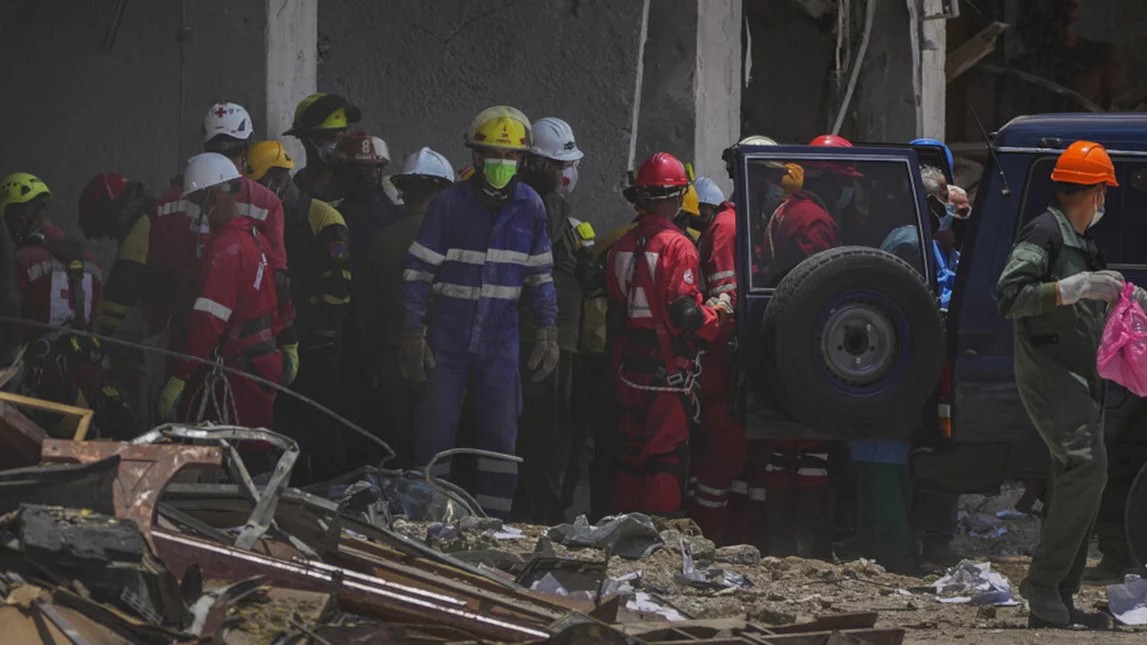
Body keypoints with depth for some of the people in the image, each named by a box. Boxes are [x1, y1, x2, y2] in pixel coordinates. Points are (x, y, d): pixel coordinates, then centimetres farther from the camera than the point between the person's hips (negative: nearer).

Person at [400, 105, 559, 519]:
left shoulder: (530, 207, 3)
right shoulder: (450, 203, -5)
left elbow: (540, 275, 11)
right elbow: (417, 271, -3)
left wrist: (547, 332, 4)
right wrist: (413, 333, -9)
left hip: (500, 343, 2)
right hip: (448, 340, -2)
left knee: (501, 435, 0)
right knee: (435, 434, 0)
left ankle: (493, 520, 5)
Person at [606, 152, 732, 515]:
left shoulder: (622, 247, 8)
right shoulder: (677, 247, -14)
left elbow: (615, 309, 12)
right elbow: (684, 312, -19)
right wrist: (718, 315, -2)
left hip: (630, 369, 6)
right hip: (670, 369, -6)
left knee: (630, 454, 14)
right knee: (666, 457, -2)